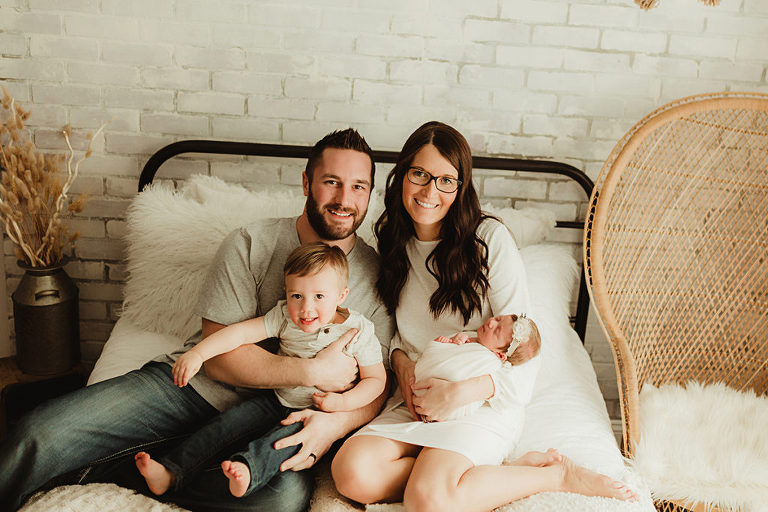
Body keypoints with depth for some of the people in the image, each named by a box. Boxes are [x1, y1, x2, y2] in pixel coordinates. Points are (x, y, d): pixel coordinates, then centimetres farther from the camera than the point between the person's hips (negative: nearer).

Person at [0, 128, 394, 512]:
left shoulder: (376, 275, 3)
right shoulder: (249, 244, -3)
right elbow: (218, 355, -10)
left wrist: (336, 423, -20)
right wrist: (313, 372, -17)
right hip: (193, 384, 0)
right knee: (40, 434, -20)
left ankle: (99, 471, -17)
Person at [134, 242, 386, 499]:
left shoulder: (359, 331, -14)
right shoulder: (285, 317, -7)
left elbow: (376, 378, -8)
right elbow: (242, 332, -11)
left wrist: (343, 403, -23)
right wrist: (197, 354, -21)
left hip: (319, 412, -4)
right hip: (277, 401, 4)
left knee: (292, 434, -35)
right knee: (226, 422, -11)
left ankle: (248, 470, -57)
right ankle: (171, 472, -10)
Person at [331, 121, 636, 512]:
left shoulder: (490, 239, -9)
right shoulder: (394, 242, 7)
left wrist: (460, 392, -21)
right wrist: (401, 360, -3)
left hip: (485, 401, -5)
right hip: (416, 399, 6)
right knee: (352, 473, -23)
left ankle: (555, 474, -6)